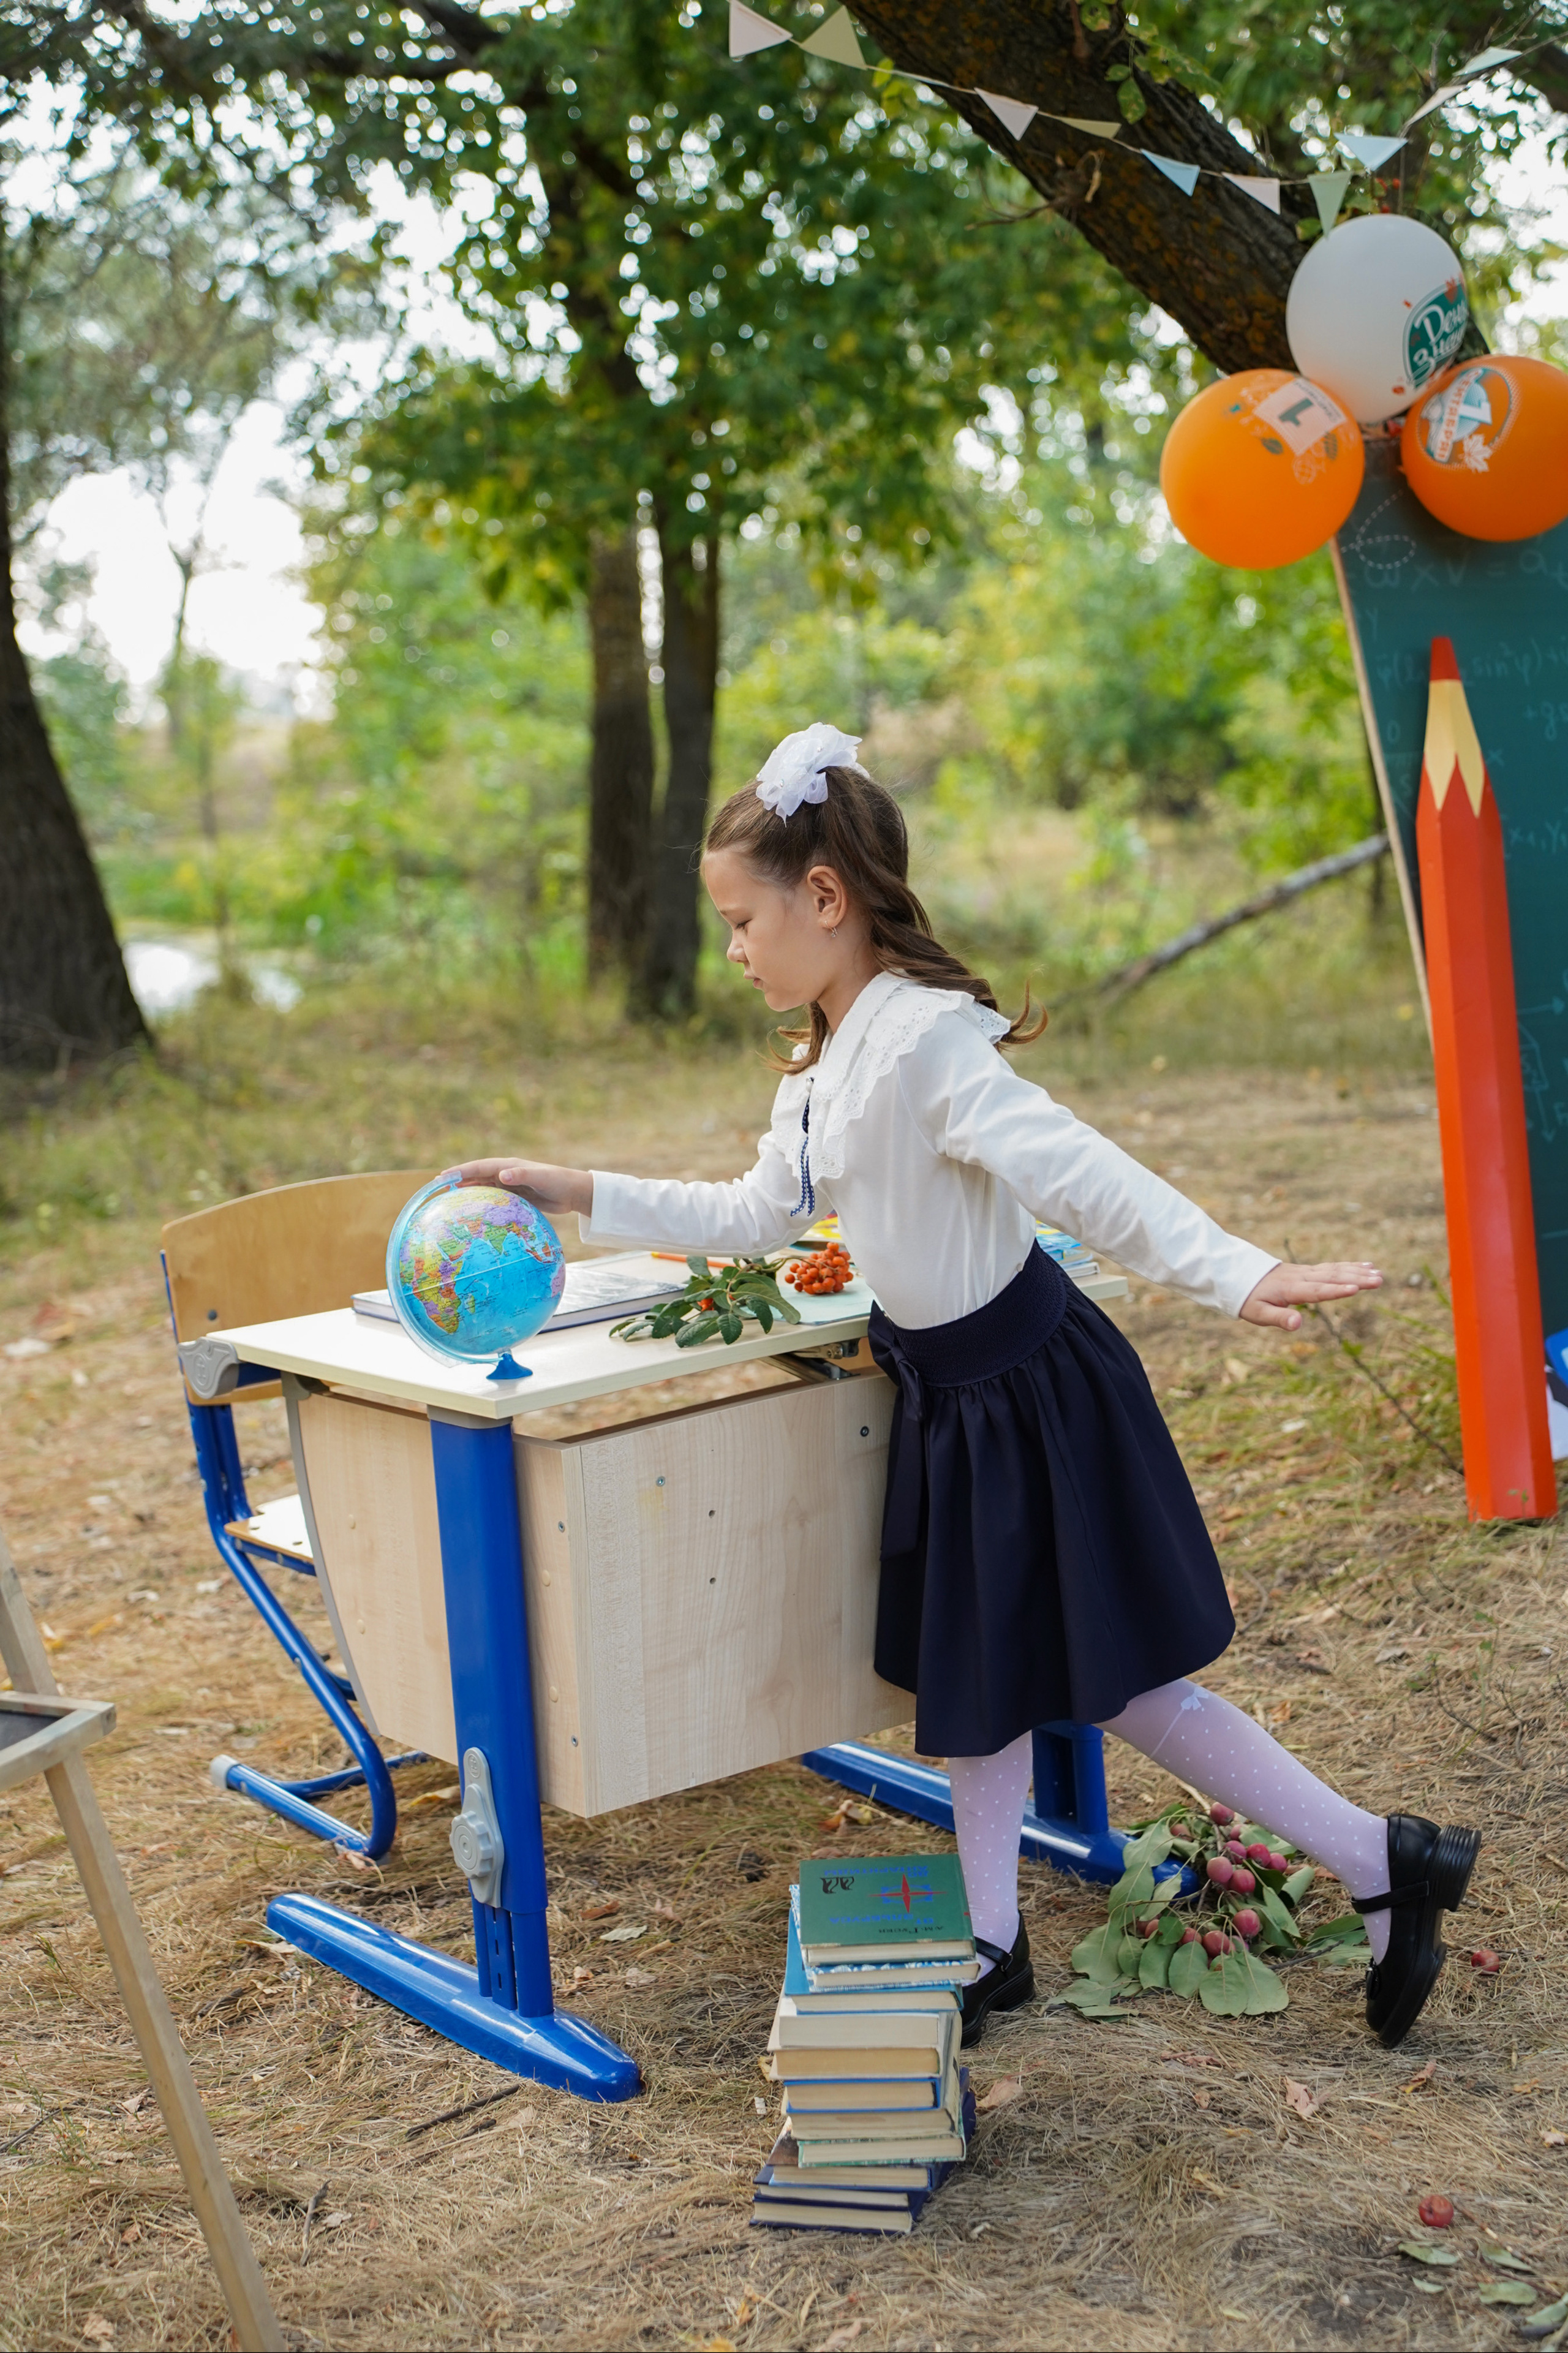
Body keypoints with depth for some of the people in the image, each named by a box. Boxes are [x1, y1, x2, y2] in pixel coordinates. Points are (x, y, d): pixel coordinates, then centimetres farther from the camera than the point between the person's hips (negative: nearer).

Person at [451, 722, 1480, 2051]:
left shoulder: (922, 1041, -25)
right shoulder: (824, 1062, 6)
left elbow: (1082, 1175, -34)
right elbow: (759, 1215, 17)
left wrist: (1236, 1277, -45)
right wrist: (583, 1194, 16)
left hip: (1028, 1394, -9)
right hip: (959, 1396, 9)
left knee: (1115, 1685, 1)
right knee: (972, 1676, 16)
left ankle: (1385, 1865, 14)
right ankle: (993, 1950, 30)